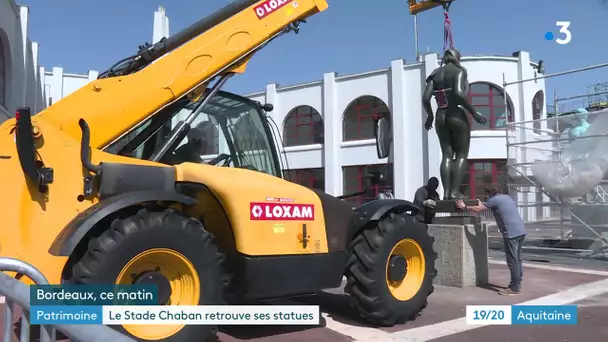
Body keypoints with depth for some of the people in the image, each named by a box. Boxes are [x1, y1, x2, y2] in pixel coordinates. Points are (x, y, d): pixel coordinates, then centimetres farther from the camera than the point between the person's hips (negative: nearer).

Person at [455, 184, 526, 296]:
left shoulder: (494, 200, -3)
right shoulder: (507, 197, 22)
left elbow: (477, 209, -2)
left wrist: (464, 207, 11)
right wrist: (483, 205, 45)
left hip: (511, 233, -9)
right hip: (521, 231, 9)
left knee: (512, 261, -5)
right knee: (517, 259, 15)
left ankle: (514, 288, -2)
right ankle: (517, 284, 21)